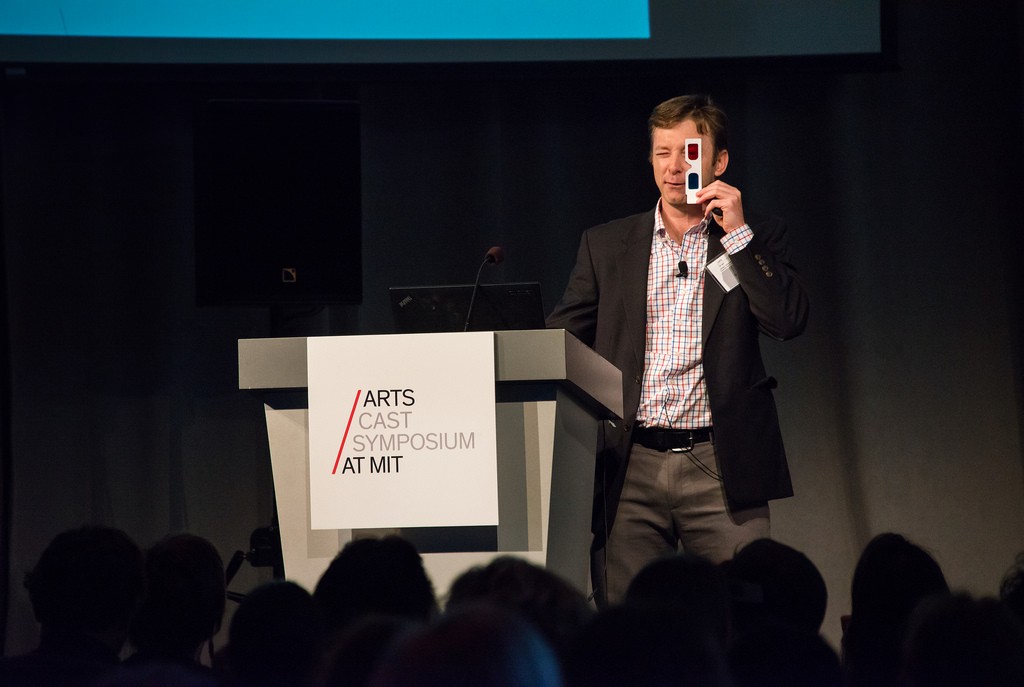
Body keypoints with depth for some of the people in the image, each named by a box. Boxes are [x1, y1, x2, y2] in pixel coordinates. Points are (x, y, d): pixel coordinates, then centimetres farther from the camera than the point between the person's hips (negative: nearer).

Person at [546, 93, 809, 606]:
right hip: (631, 469, 2)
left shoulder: (756, 241, 9)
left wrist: (737, 232, -7)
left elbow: (789, 320, -6)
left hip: (720, 468, -2)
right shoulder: (605, 246, 14)